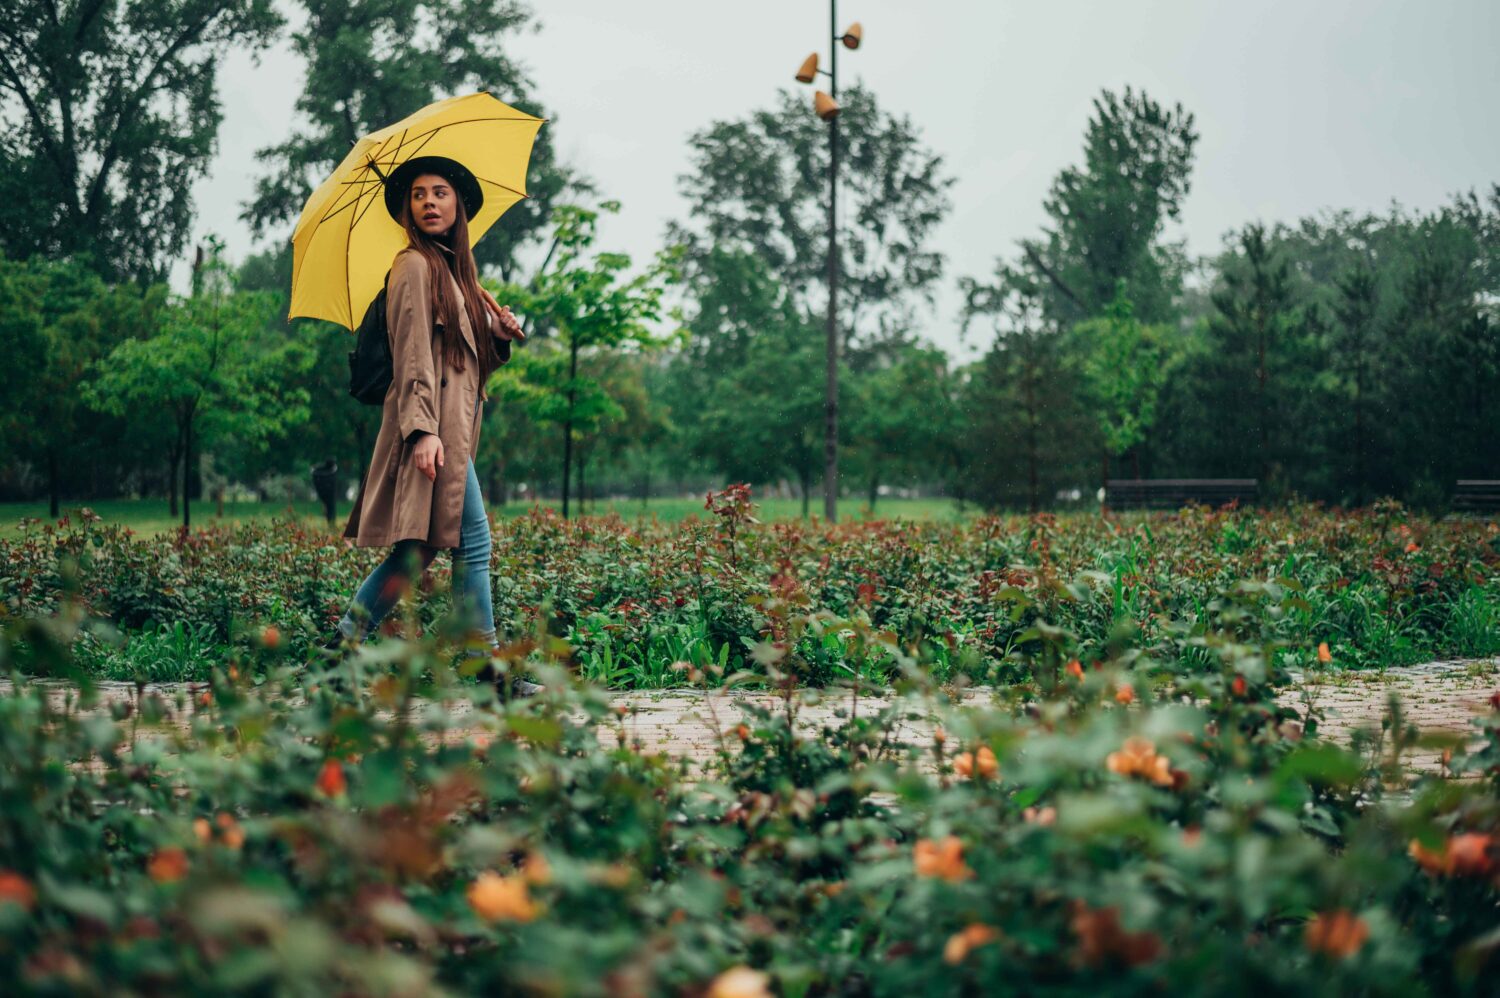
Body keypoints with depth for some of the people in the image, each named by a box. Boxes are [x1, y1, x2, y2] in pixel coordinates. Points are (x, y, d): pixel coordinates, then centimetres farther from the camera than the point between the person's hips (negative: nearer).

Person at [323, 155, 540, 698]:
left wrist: (499, 335, 4)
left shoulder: (453, 268, 21)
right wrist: (423, 428, -22)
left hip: (454, 424, 9)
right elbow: (413, 354, -14)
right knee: (472, 541, -7)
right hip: (433, 426, -9)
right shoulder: (415, 265, -6)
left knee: (419, 548, 8)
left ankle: (343, 644, 12)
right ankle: (487, 664, -2)